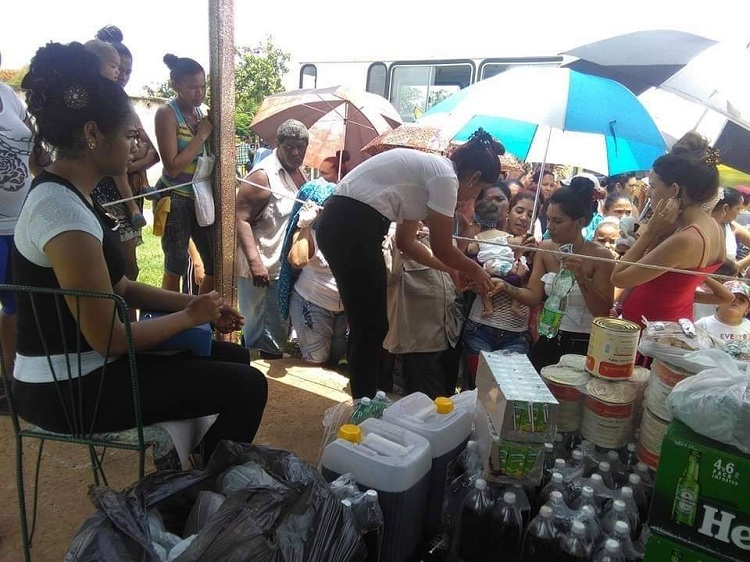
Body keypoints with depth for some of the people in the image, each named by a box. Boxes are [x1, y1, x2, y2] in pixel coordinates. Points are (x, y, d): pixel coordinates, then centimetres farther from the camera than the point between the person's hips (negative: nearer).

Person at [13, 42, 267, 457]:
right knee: (247, 386, -9)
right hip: (68, 388, -9)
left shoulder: (68, 192, 6)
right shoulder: (63, 210, -26)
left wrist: (193, 303, 3)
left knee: (232, 357, 15)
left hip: (80, 365, 10)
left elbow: (120, 288, 11)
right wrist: (190, 316, -10)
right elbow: (108, 338, -24)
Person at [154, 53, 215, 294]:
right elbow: (173, 166, -19)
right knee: (176, 265, 0)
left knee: (216, 264, 8)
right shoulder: (167, 113, -12)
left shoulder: (201, 111, 6)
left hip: (201, 196, 6)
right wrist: (202, 135, -17)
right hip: (175, 199, -6)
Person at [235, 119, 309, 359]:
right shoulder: (263, 175, -16)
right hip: (261, 269, -9)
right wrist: (255, 262, -30)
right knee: (258, 334, 2)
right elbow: (241, 219, -22)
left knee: (279, 332, 21)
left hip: (287, 267, 9)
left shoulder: (300, 174, 10)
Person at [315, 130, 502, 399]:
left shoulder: (430, 169, 20)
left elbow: (406, 241, 23)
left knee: (366, 325, 17)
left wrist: (452, 270, 27)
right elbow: (442, 248, -3)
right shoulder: (445, 177, -9)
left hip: (340, 223, 10)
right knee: (371, 328, 1)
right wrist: (476, 270, 16)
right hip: (352, 227, -10)